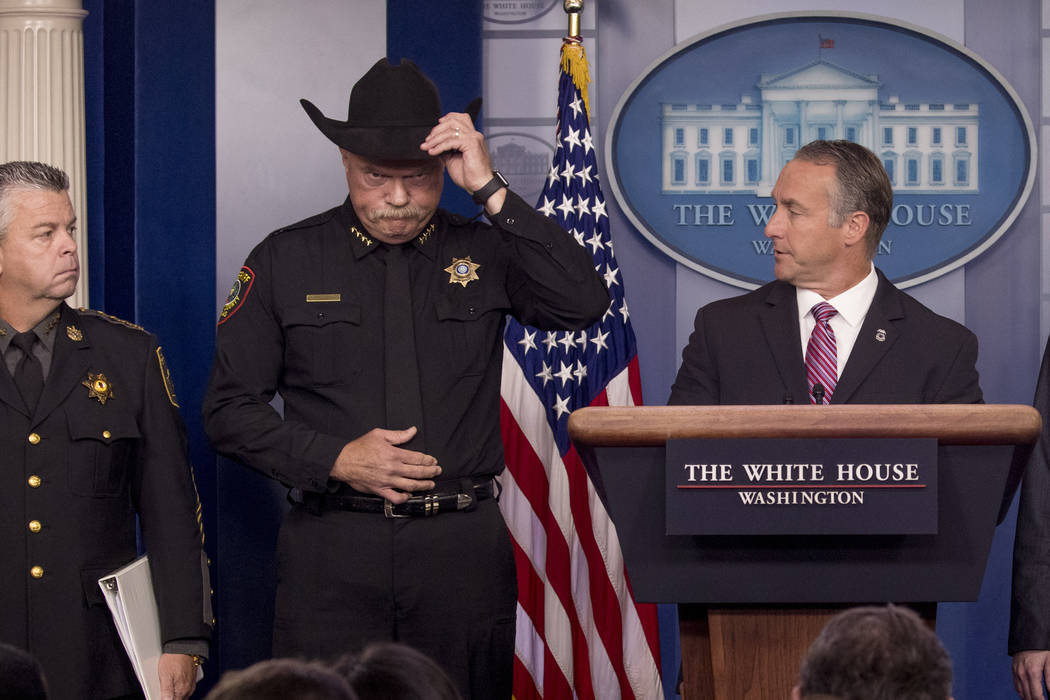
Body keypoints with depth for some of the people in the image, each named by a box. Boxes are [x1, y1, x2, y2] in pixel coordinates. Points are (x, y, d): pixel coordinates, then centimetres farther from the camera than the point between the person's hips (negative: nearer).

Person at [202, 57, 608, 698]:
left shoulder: (485, 253, 8)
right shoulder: (285, 261, 7)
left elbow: (584, 304, -11)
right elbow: (229, 410, 6)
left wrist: (490, 190, -11)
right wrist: (336, 459, -9)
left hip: (463, 549, 1)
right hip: (334, 554, -1)